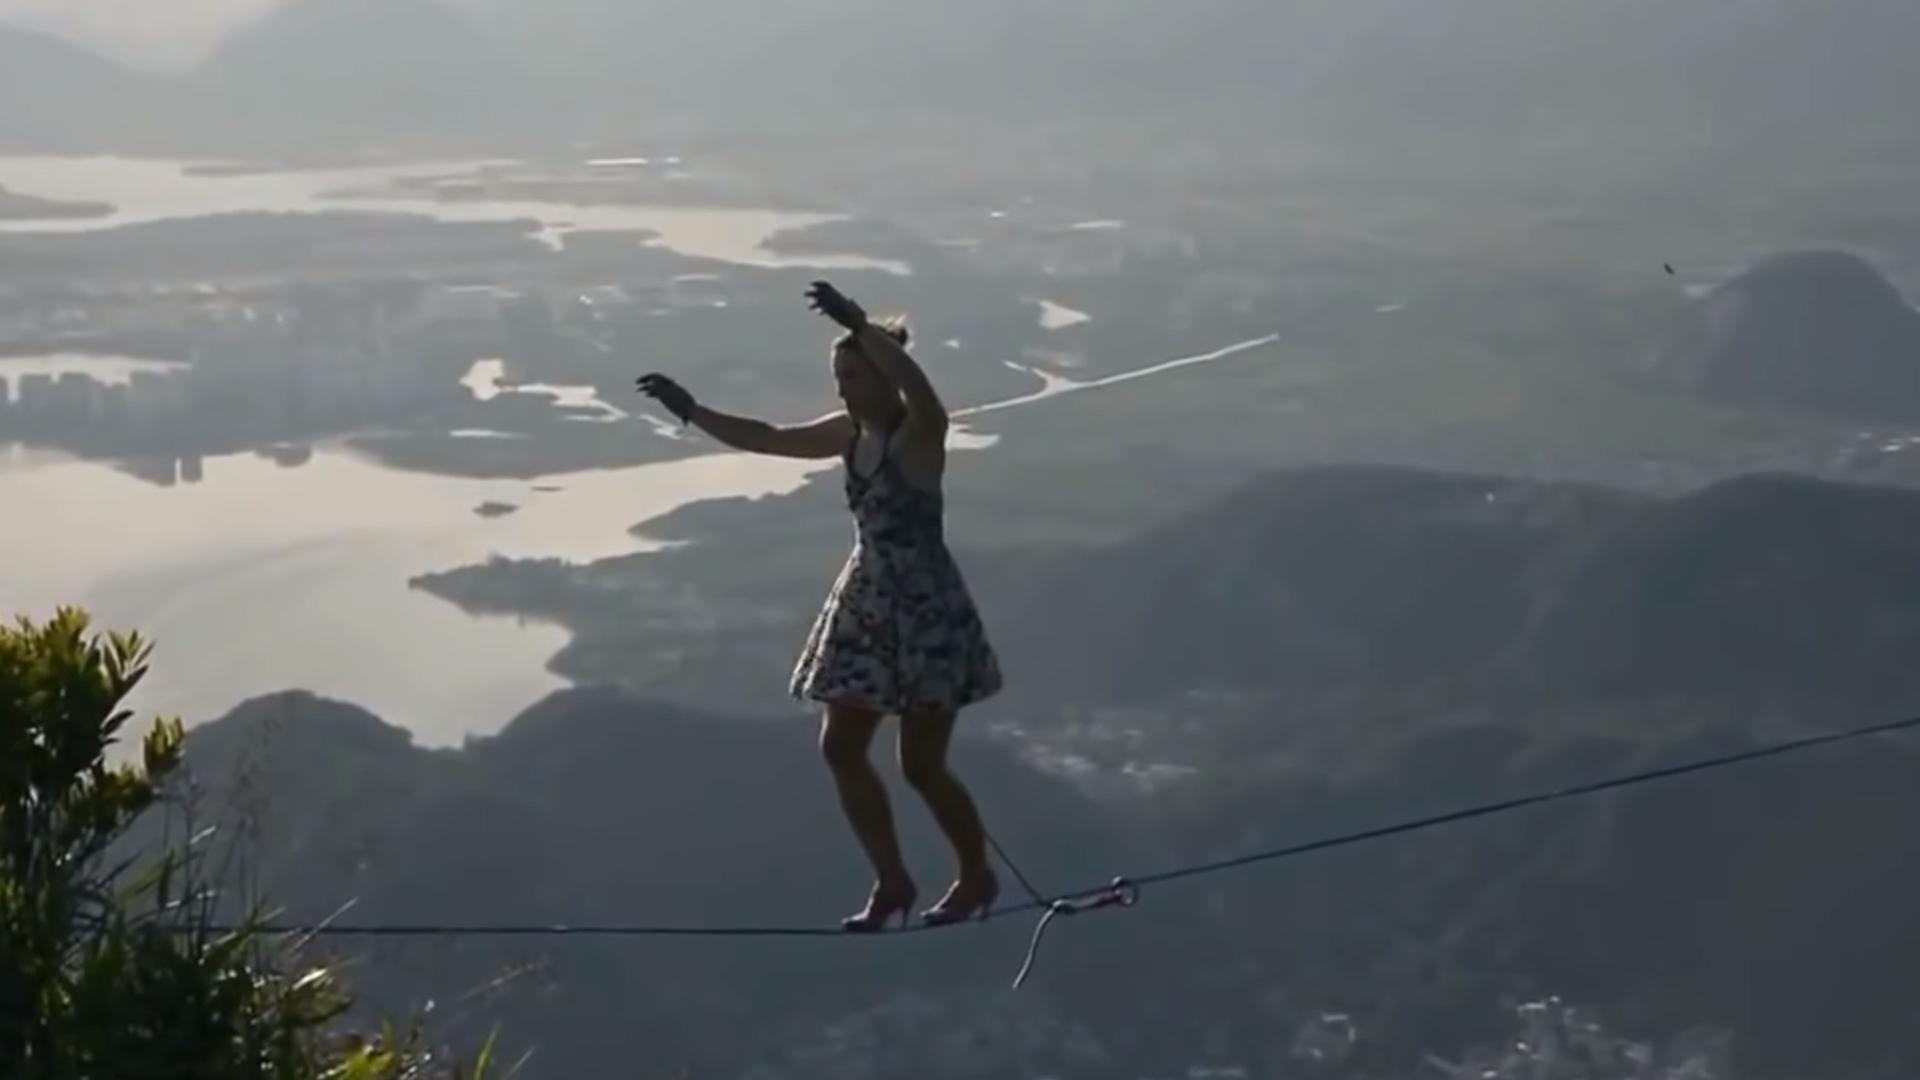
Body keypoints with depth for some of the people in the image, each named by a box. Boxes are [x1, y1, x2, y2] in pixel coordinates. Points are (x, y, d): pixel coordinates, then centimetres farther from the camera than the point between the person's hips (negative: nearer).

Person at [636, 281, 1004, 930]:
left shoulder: (921, 434, -18)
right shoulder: (848, 433, 5)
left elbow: (917, 389, -42)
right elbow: (767, 439, 13)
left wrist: (858, 325, -49)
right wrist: (691, 412, 7)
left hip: (926, 610, -8)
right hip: (867, 603, 8)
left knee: (921, 764, 0)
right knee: (840, 747, 8)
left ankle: (977, 878, 23)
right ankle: (891, 881, 21)